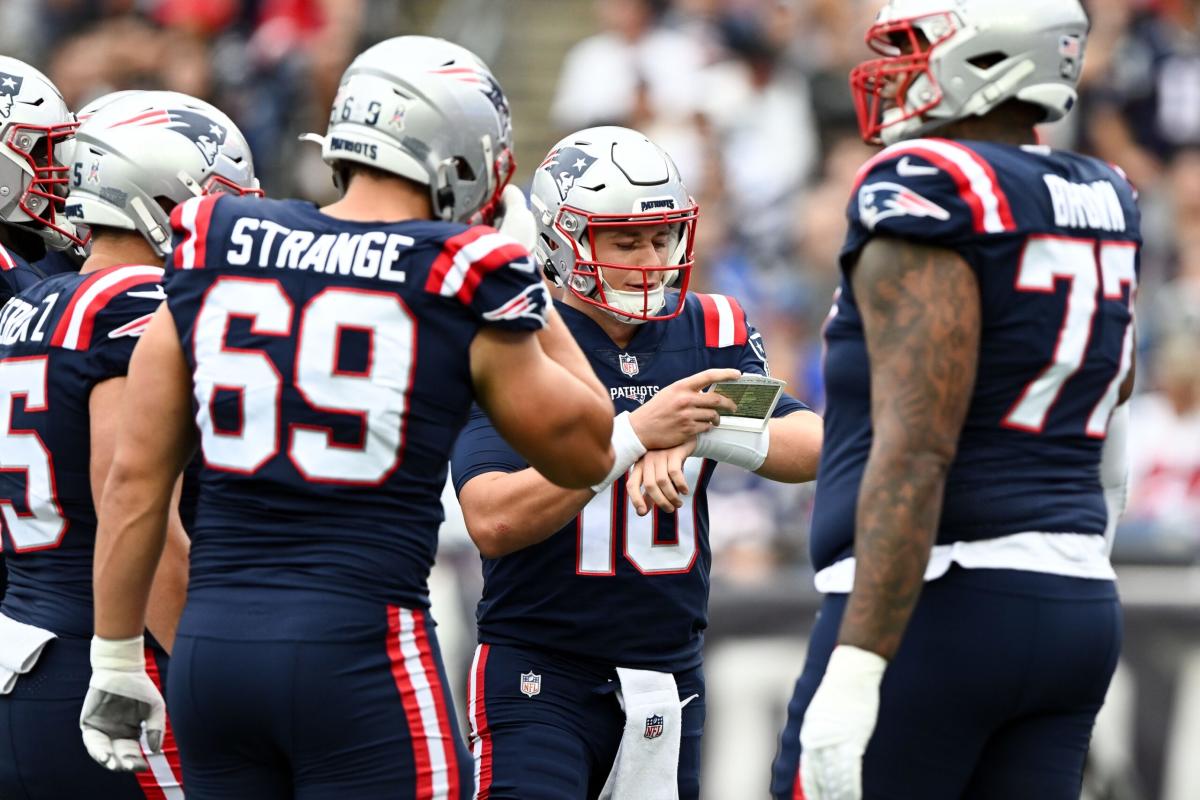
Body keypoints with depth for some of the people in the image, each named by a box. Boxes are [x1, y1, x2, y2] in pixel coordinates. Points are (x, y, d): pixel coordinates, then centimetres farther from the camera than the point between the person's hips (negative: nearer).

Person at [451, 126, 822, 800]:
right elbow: (492, 522, -22)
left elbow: (813, 448, -7)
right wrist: (636, 433, -30)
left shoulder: (709, 333, 5)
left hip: (669, 676, 5)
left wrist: (697, 437, -25)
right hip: (539, 674, -5)